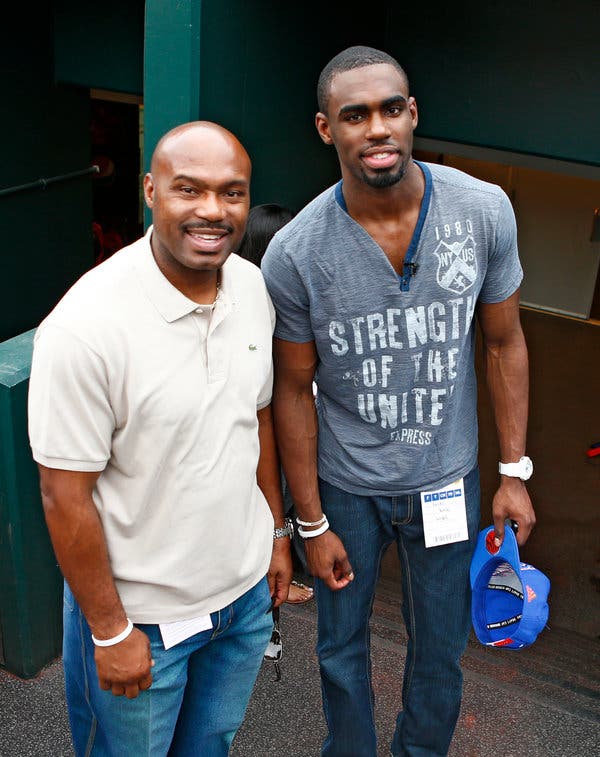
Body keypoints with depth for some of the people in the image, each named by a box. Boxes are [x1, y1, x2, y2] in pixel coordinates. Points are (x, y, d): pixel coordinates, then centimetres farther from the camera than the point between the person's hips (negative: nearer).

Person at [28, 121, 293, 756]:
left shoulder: (253, 287, -7)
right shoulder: (86, 327, -28)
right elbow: (65, 497, -21)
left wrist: (277, 531, 12)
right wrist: (111, 631, -14)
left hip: (245, 588, 6)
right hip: (138, 609, -5)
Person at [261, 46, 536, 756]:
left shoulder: (485, 210, -15)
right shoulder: (294, 254, -20)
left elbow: (504, 343, -2)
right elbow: (293, 390, -9)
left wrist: (514, 472, -1)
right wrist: (312, 524, -4)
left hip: (447, 480, 2)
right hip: (346, 485, -1)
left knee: (440, 648, 21)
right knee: (341, 646, 20)